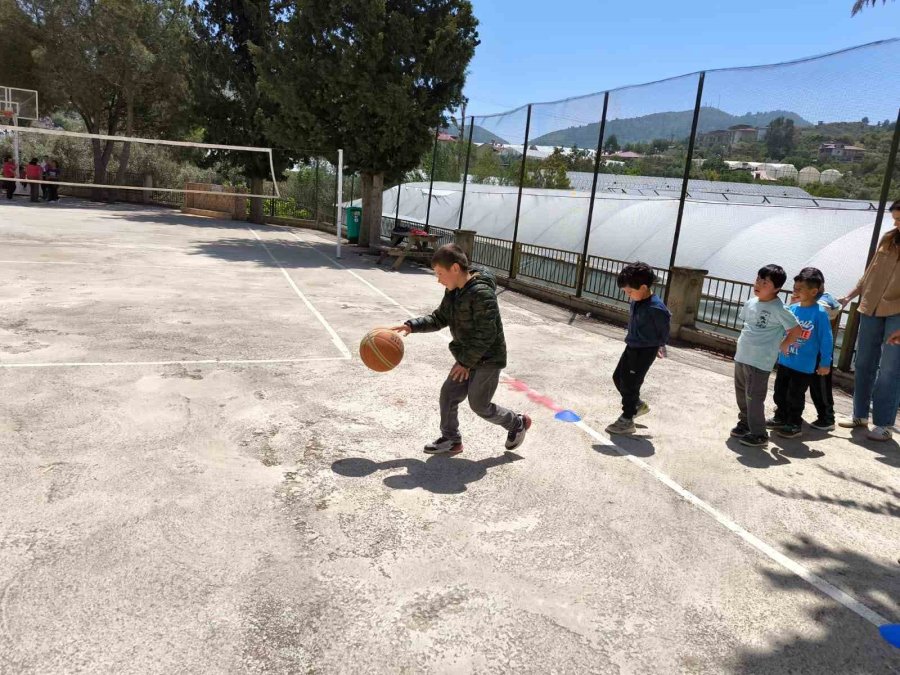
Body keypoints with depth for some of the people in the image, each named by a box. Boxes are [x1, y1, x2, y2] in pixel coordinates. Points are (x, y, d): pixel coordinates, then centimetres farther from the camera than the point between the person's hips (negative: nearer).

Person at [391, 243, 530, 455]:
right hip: (468, 357, 9)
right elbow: (439, 318, 10)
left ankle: (518, 423, 22)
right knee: (448, 394, 6)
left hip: (487, 359, -8)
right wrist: (412, 326, -4)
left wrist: (465, 362, -21)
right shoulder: (453, 291, 2)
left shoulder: (482, 293, -26)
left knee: (479, 405, 0)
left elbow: (486, 335, -26)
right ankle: (451, 439, 20)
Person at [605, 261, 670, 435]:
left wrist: (660, 345, 4)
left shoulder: (655, 308, -26)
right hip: (632, 346, 9)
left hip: (645, 351, -9)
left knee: (629, 384, -2)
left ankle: (627, 420, 13)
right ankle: (638, 405, 37)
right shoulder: (635, 300, -3)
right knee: (618, 377, 18)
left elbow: (664, 328, -12)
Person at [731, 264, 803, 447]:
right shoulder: (751, 302, 5)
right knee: (741, 393, 18)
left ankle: (758, 434, 7)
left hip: (760, 362, -7)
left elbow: (796, 330, -13)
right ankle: (745, 423, 34)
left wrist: (782, 346, -4)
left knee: (754, 397, -4)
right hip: (741, 356, 7)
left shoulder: (778, 309, -15)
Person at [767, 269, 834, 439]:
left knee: (795, 396, 6)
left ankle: (795, 425, 23)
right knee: (780, 391, 17)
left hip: (804, 366, -6)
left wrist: (825, 363, -9)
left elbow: (826, 340, -12)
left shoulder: (820, 313, -16)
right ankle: (780, 418, 35)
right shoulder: (791, 309, -1)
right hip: (784, 361, 6)